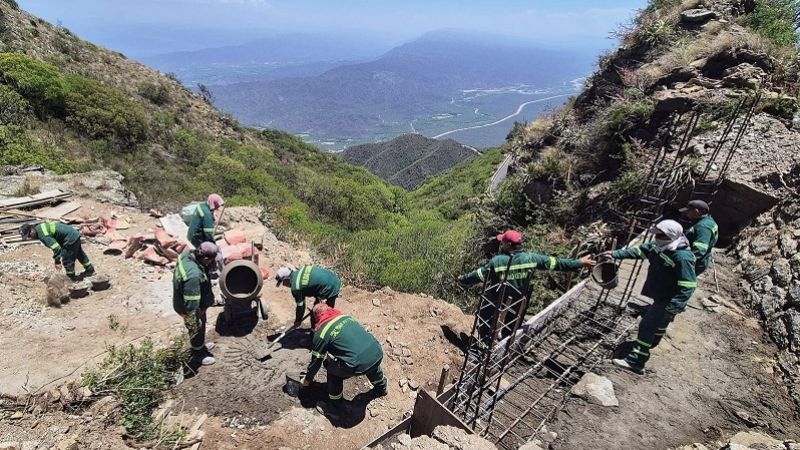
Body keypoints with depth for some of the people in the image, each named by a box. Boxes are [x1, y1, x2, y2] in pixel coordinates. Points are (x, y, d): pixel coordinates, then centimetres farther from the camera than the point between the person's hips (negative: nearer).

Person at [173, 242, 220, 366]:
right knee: (197, 330, 19)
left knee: (200, 328, 31)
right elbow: (191, 303, -35)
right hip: (190, 308, -8)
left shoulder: (188, 254, -18)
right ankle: (198, 354, 46)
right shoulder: (193, 276, -44)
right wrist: (193, 321, -24)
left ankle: (200, 345, 57)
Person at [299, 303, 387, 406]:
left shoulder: (321, 333, 3)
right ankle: (382, 387, 58)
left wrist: (307, 379, 32)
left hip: (359, 366, -5)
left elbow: (316, 361, 13)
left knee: (331, 366, 21)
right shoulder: (346, 316, 18)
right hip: (378, 353, 6)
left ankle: (335, 400, 34)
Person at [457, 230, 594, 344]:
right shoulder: (530, 258, -18)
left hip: (494, 299, -4)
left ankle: (484, 346, 31)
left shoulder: (497, 261, -29)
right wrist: (579, 263, 1)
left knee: (485, 319, 21)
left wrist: (462, 279, -8)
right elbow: (555, 262, -10)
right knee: (510, 323, 27)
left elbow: (479, 274, -24)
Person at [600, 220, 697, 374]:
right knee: (659, 321, 31)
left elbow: (688, 286, -30)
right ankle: (651, 343, 56)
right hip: (661, 296, 9)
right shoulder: (659, 246, -5)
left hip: (668, 300, -9)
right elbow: (639, 251, 5)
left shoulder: (683, 257, -30)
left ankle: (636, 361, -4)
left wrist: (674, 306, -34)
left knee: (647, 325, -9)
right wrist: (615, 254, -4)